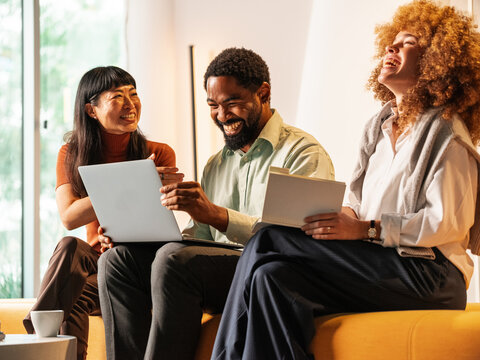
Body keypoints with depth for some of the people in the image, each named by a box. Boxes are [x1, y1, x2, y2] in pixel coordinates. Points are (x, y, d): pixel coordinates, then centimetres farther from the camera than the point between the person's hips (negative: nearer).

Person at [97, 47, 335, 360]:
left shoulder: (303, 153, -1)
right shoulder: (215, 166, 25)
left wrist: (217, 214, -28)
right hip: (221, 269, 7)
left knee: (174, 259, -32)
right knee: (118, 259, -12)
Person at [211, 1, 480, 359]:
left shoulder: (445, 132, -4)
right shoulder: (378, 127, 21)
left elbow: (450, 222, -14)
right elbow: (356, 205, 19)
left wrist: (366, 229, -20)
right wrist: (336, 218, -5)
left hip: (427, 275, -7)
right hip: (380, 267, 7)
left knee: (269, 243, -19)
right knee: (273, 277, -21)